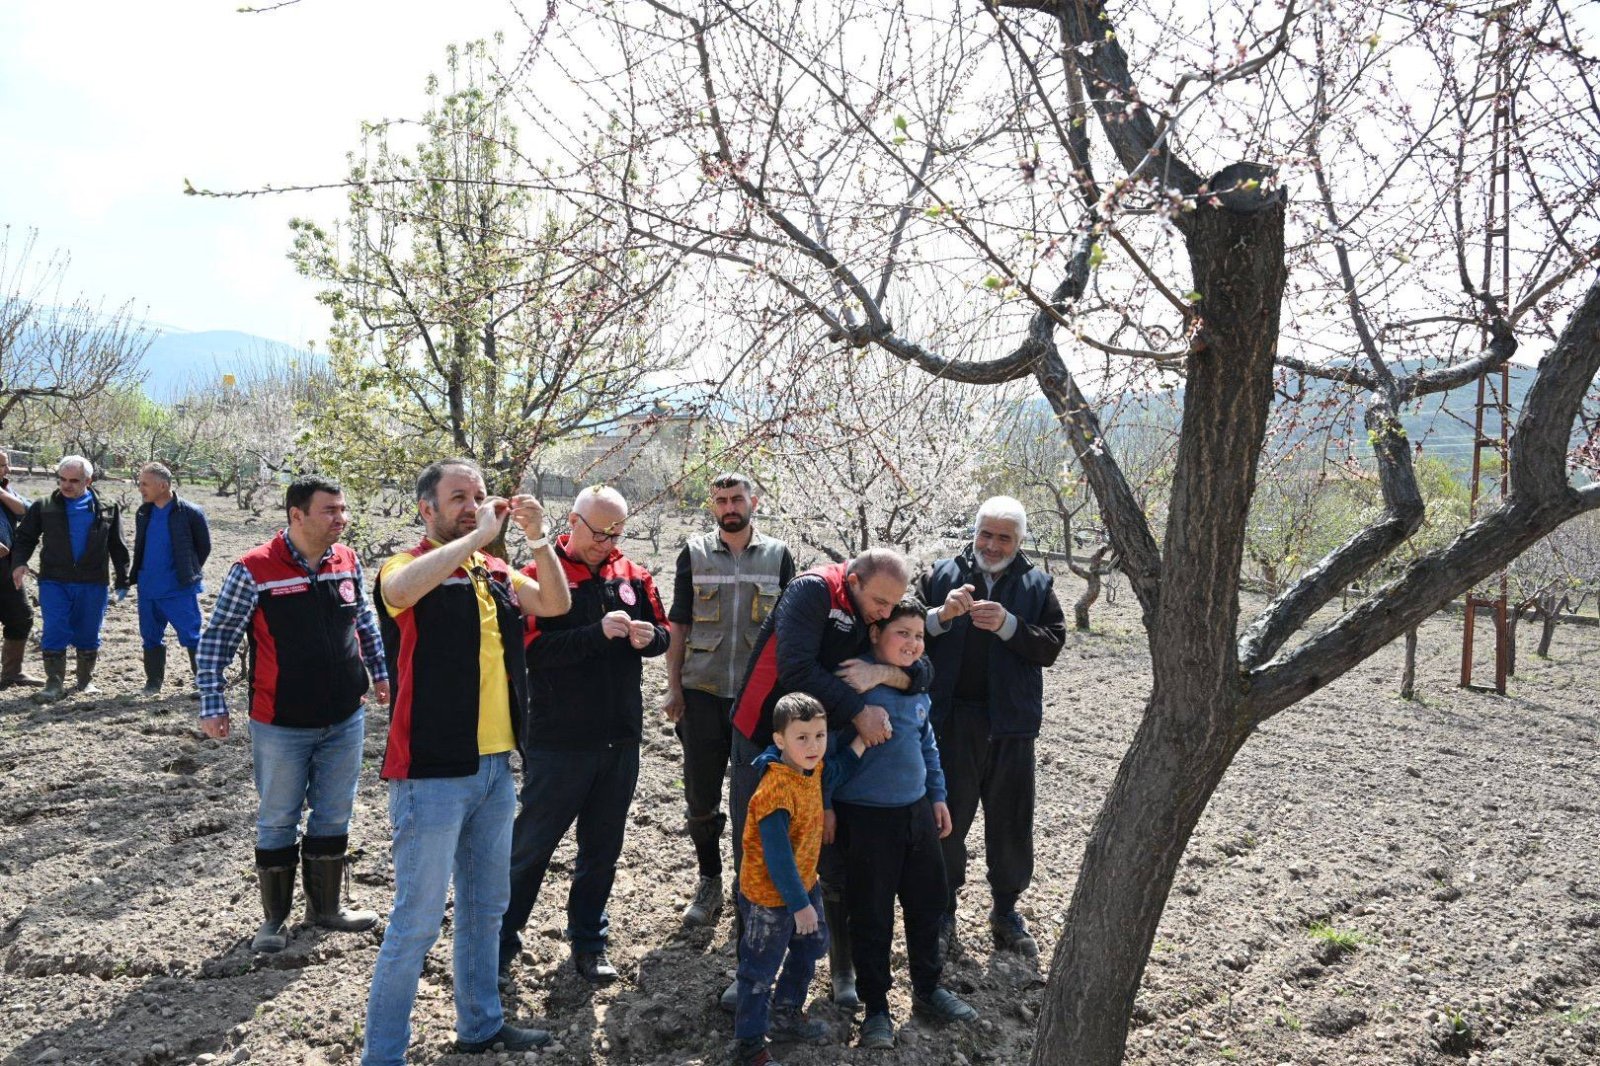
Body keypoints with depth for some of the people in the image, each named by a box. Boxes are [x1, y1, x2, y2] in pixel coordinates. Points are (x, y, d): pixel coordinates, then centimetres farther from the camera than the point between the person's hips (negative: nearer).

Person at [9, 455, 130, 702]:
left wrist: (122, 580, 11)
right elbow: (24, 538, 8)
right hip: (54, 582, 0)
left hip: (93, 583, 1)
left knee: (88, 635, 8)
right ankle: (54, 684, 1)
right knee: (55, 633, -7)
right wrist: (19, 562, -11)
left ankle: (86, 680, 23)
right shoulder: (43, 507, 4)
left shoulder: (107, 510, 5)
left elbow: (118, 547, 10)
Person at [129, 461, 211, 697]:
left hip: (179, 589, -6)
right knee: (151, 636, 13)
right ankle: (153, 682, 25)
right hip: (148, 589, 6)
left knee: (191, 636, -3)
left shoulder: (190, 513, -10)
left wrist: (188, 573, 2)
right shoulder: (143, 513, 8)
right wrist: (135, 575, 13)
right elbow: (139, 547, 20)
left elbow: (204, 547, -1)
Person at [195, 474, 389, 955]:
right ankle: (275, 918, 26)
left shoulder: (348, 562, 0)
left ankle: (325, 906, 31)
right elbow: (217, 639, -8)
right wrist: (212, 704, -10)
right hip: (281, 727, -4)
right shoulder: (254, 570, -14)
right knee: (277, 822, 9)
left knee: (334, 819, 15)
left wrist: (380, 672, 19)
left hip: (345, 721, 4)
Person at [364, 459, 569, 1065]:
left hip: (495, 768, 7)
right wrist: (479, 534, -26)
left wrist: (539, 540, -8)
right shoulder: (406, 568, -10)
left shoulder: (494, 574, 9)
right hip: (432, 773, -7)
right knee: (418, 921, 0)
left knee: (485, 908, 20)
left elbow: (555, 604, 6)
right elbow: (402, 589, -33)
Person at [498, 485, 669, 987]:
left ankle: (589, 941, 31)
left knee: (603, 847, 15)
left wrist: (649, 636, -13)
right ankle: (501, 942, 23)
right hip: (558, 741, -5)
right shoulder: (540, 574, -9)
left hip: (620, 739, 5)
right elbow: (534, 650, -18)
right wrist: (600, 633, -26)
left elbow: (662, 633, 10)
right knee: (532, 845, 7)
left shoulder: (632, 574, 5)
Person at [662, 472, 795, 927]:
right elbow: (679, 625, 5)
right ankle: (709, 882, 23)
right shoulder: (694, 554, 5)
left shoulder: (778, 556, 5)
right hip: (702, 693, 0)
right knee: (700, 794, 5)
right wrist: (674, 688, -1)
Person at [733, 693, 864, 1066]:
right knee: (761, 972, 7)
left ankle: (786, 1013, 47)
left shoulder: (812, 768, -7)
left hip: (804, 882, 9)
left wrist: (861, 743, 7)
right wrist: (800, 905, -23)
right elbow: (778, 858, -30)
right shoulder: (776, 791, -34)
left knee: (811, 946, 26)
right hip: (770, 896, -9)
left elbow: (831, 774, 19)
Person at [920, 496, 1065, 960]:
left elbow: (1051, 646, -3)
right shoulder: (941, 575, 3)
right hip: (950, 718, -1)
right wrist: (941, 616, -19)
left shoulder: (1037, 585, 7)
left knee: (1011, 823, 11)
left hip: (1010, 722, 1)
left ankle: (1005, 912, 29)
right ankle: (943, 912, 23)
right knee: (946, 818, 7)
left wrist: (1008, 624, -18)